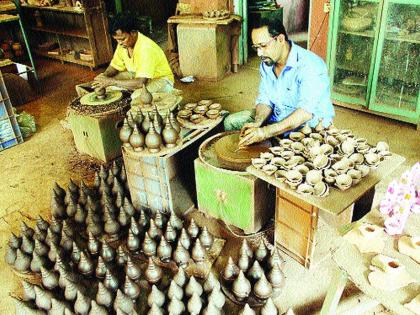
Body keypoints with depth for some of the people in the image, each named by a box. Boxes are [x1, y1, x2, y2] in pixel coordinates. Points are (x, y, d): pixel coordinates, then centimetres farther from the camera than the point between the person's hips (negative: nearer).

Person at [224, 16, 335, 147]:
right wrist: (258, 123, -20)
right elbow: (265, 100, 2)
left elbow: (305, 112, -36)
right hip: (277, 117, 7)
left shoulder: (310, 66, -27)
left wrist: (265, 132, -43)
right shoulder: (266, 64, -1)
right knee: (231, 122, 4)